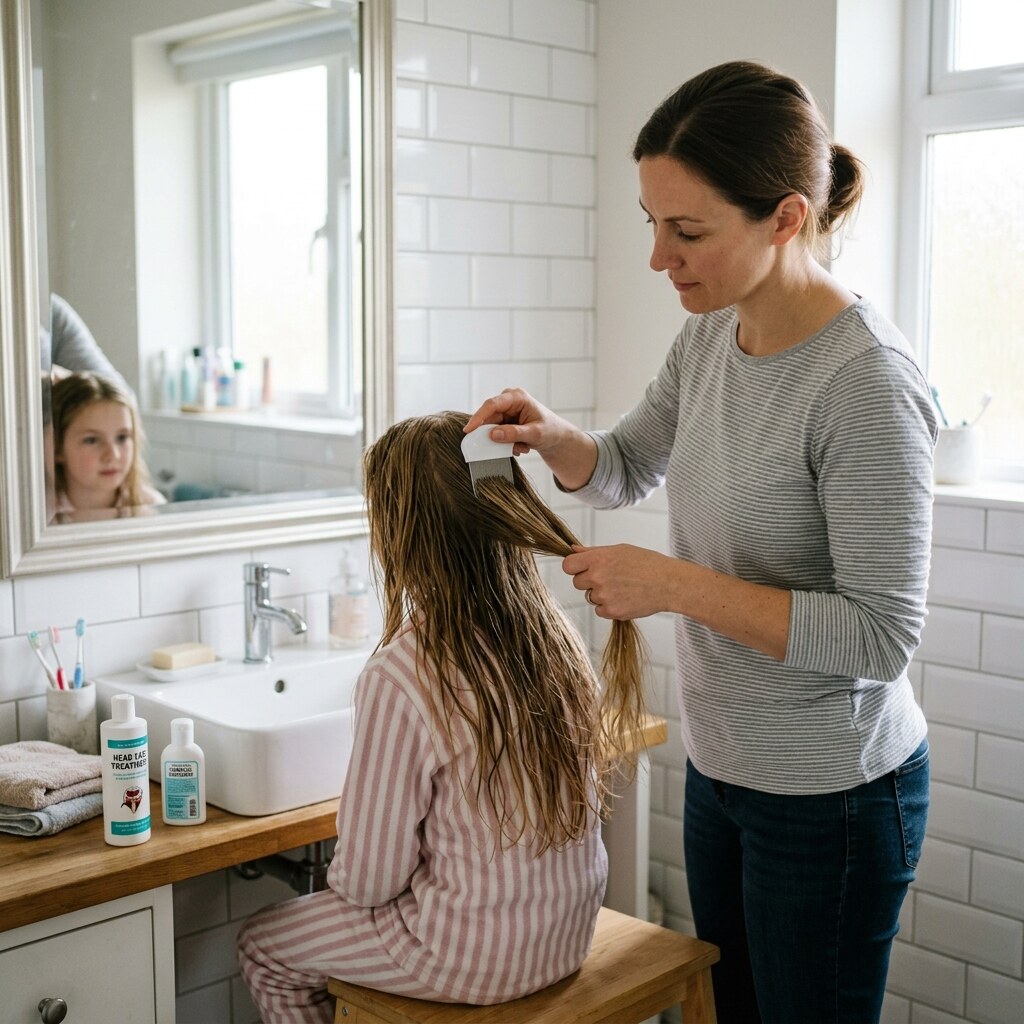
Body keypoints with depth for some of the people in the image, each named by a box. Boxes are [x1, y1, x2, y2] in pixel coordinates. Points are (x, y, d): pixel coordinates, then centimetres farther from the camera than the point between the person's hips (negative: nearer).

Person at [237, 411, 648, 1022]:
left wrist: (340, 879, 5)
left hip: (477, 957, -7)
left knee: (262, 947, 18)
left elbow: (370, 877, -17)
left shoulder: (401, 675, -27)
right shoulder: (552, 629, -7)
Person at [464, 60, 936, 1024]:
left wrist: (677, 585, -27)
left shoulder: (867, 384, -25)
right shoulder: (709, 335, -2)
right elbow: (627, 468, 14)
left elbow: (882, 635, -24)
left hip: (830, 796, -7)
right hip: (719, 764, 8)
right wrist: (550, 436, -7)